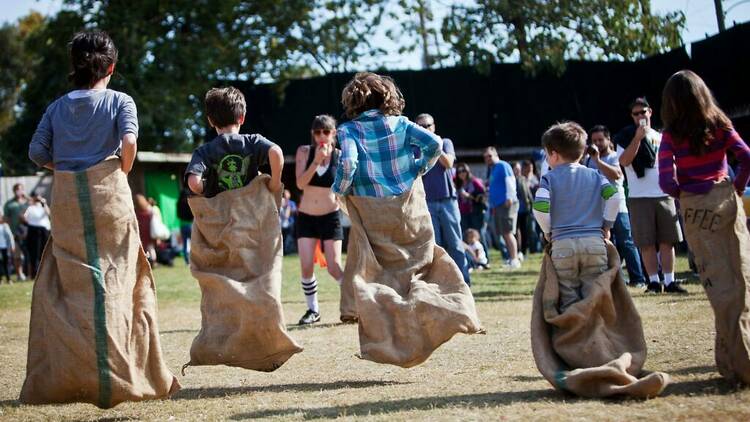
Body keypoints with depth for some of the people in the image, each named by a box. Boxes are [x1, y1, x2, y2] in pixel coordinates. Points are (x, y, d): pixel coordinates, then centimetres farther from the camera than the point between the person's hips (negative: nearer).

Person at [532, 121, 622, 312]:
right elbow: (614, 196, -4)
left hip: (562, 244, -2)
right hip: (595, 241, 2)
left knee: (569, 299, 3)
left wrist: (548, 232, 3)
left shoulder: (549, 178, 3)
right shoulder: (594, 175, 11)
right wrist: (606, 225, 8)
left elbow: (540, 207, -12)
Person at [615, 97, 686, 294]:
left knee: (667, 241, 3)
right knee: (647, 243, -3)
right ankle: (654, 282, 3)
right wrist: (638, 137, -20)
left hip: (664, 196, 4)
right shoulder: (626, 137, 1)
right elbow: (624, 161, -15)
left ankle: (669, 281, 6)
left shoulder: (661, 137, 15)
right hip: (639, 198, -4)